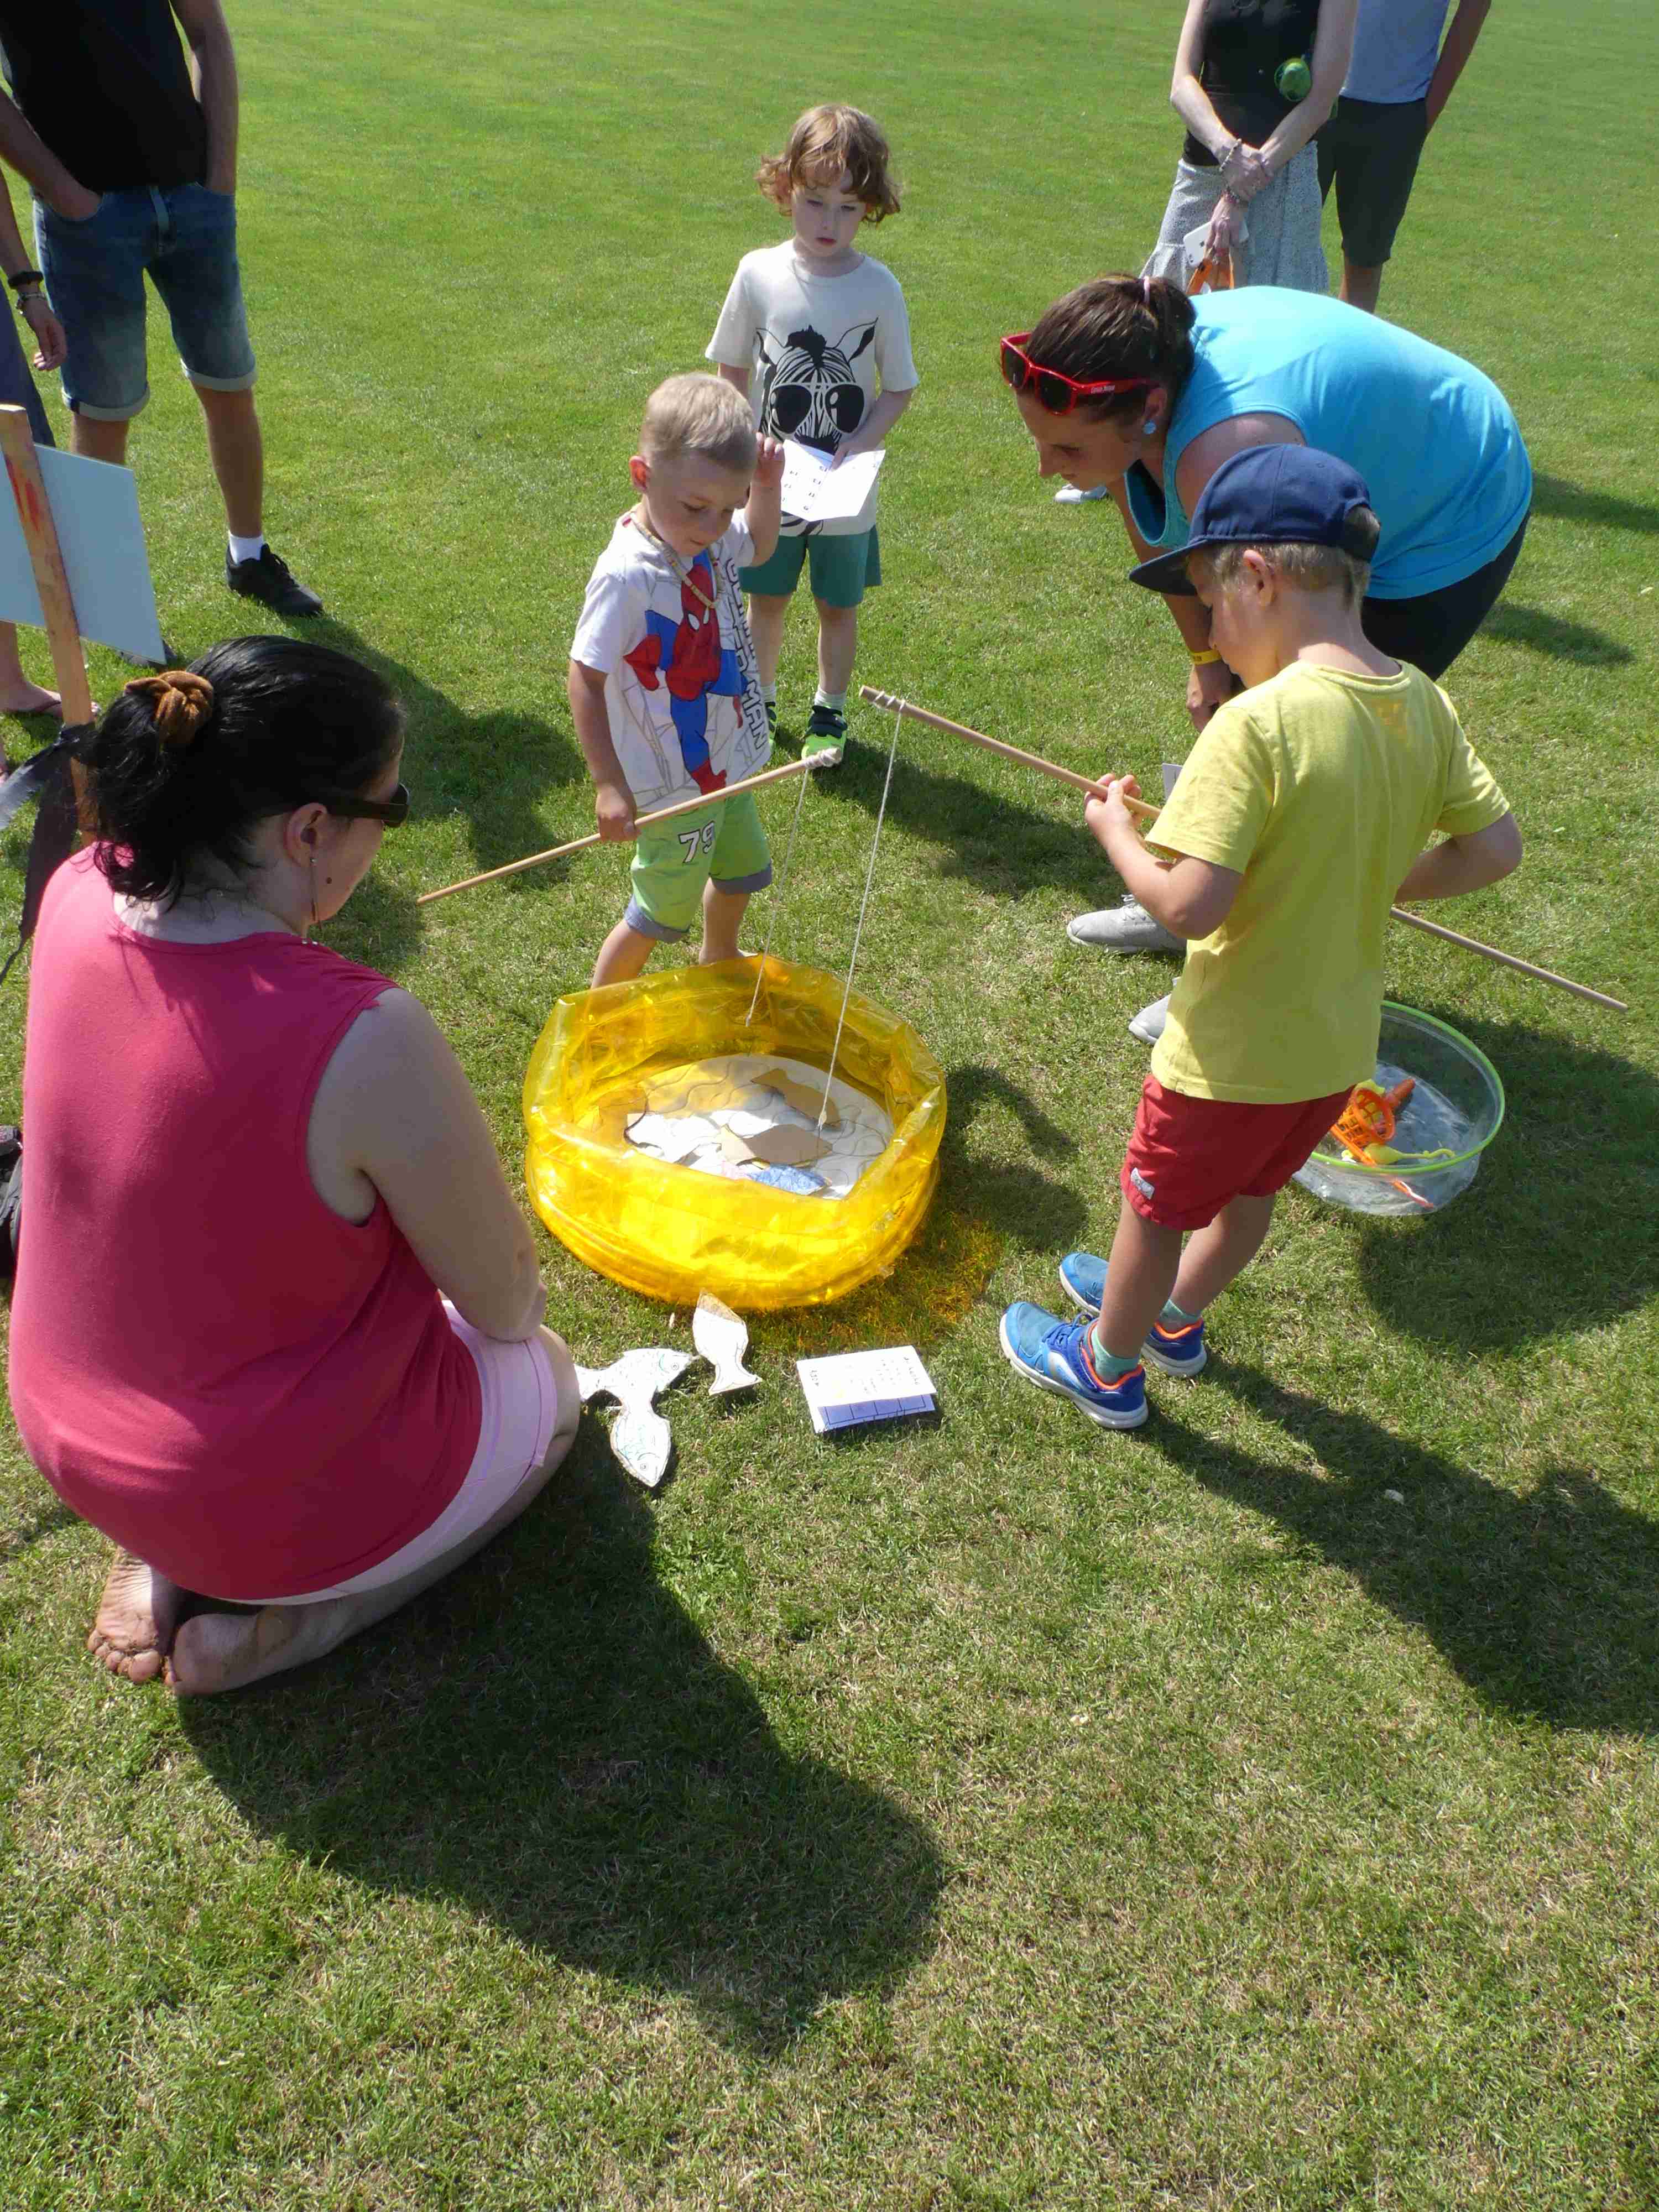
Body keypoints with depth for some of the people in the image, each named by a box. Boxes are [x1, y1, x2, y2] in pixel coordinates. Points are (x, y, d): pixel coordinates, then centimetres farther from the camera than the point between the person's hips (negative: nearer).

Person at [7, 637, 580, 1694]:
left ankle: (160, 1561, 17)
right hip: (284, 1483, -6)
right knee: (544, 1378, 24)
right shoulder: (367, 1039, -35)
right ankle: (274, 1624, 6)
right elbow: (507, 1304, -16)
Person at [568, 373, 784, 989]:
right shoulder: (628, 574, -29)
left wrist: (767, 486, -2)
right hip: (672, 787, -8)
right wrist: (609, 784, -27)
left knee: (742, 871, 29)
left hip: (726, 767, 8)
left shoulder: (711, 537, -6)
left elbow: (758, 545, 18)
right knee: (662, 915, 6)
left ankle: (719, 961, 57)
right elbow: (586, 678, -25)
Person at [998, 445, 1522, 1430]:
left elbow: (1189, 906, -31)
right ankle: (1174, 1315, 54)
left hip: (1232, 1053, -7)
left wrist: (1115, 830, -14)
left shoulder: (1256, 723, -28)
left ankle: (1108, 1367, 40)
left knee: (1156, 1210, 17)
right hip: (1341, 1045, 7)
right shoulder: (1425, 705, -6)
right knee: (1247, 1196, 29)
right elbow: (1497, 849, 0)